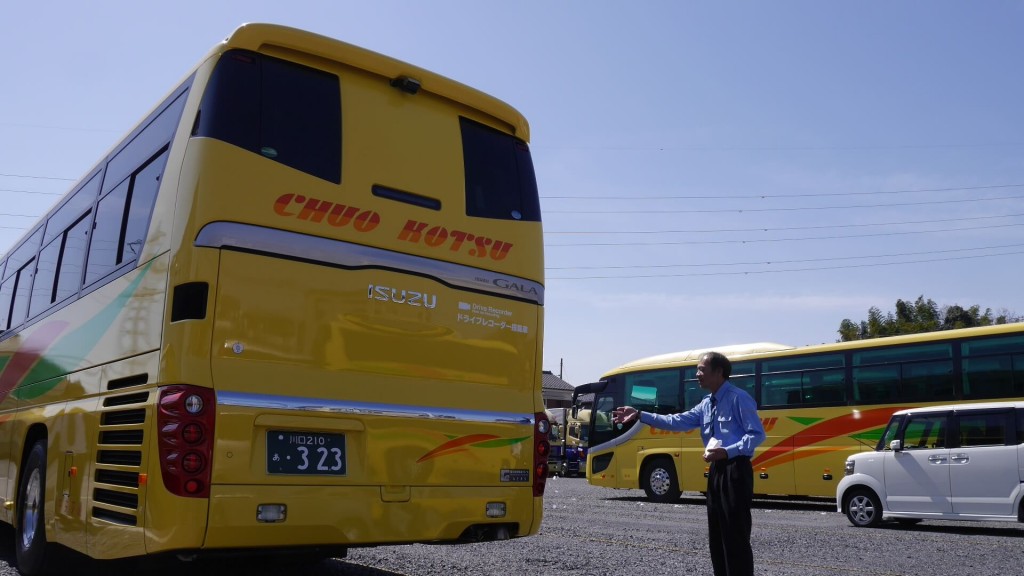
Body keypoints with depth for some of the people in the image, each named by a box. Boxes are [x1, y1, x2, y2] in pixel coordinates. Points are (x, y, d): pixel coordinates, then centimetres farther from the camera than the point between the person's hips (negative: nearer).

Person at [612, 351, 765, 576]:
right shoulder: (706, 404, 15)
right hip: (717, 471, 9)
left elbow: (757, 435, -14)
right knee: (717, 536, 14)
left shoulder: (739, 398, -11)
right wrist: (640, 415, 4)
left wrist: (727, 451, -25)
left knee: (736, 535, -6)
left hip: (736, 471, -9)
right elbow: (677, 421, 9)